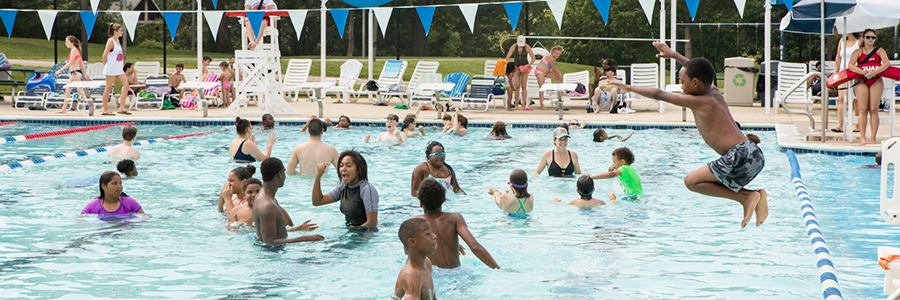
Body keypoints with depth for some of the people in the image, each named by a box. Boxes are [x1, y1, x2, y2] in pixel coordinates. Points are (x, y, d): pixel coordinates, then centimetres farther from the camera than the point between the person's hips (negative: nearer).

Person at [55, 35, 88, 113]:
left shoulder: (74, 50, -12)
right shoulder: (75, 50, 16)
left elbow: (70, 63, -19)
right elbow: (81, 63, 19)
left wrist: (60, 70, -19)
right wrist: (85, 74, 23)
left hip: (76, 72, -10)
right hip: (73, 73, 10)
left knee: (80, 91, -10)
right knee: (67, 90, 11)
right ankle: (63, 109, 16)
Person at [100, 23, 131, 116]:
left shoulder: (117, 41, 13)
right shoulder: (111, 41, -13)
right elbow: (105, 55, -18)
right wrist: (106, 65, -7)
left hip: (119, 68, 9)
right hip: (111, 69, -9)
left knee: (126, 85, -1)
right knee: (108, 88, -2)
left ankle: (122, 107, -1)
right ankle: (105, 109, 5)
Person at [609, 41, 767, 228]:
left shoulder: (697, 101, -4)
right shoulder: (716, 94, 18)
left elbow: (659, 94, 3)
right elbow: (700, 72, 38)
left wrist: (629, 87, 14)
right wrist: (673, 55, 46)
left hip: (740, 156, -9)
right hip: (755, 155, 9)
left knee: (691, 181, 1)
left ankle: (745, 197, -8)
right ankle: (757, 196, 6)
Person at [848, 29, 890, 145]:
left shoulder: (879, 50, 12)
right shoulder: (858, 52, 11)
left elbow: (886, 63, -5)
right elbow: (850, 66, -4)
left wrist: (874, 72, -19)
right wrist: (864, 72, -19)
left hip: (876, 81, 0)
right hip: (862, 81, 0)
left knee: (873, 109, -6)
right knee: (863, 110, -8)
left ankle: (873, 138, -7)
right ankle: (863, 138, -9)